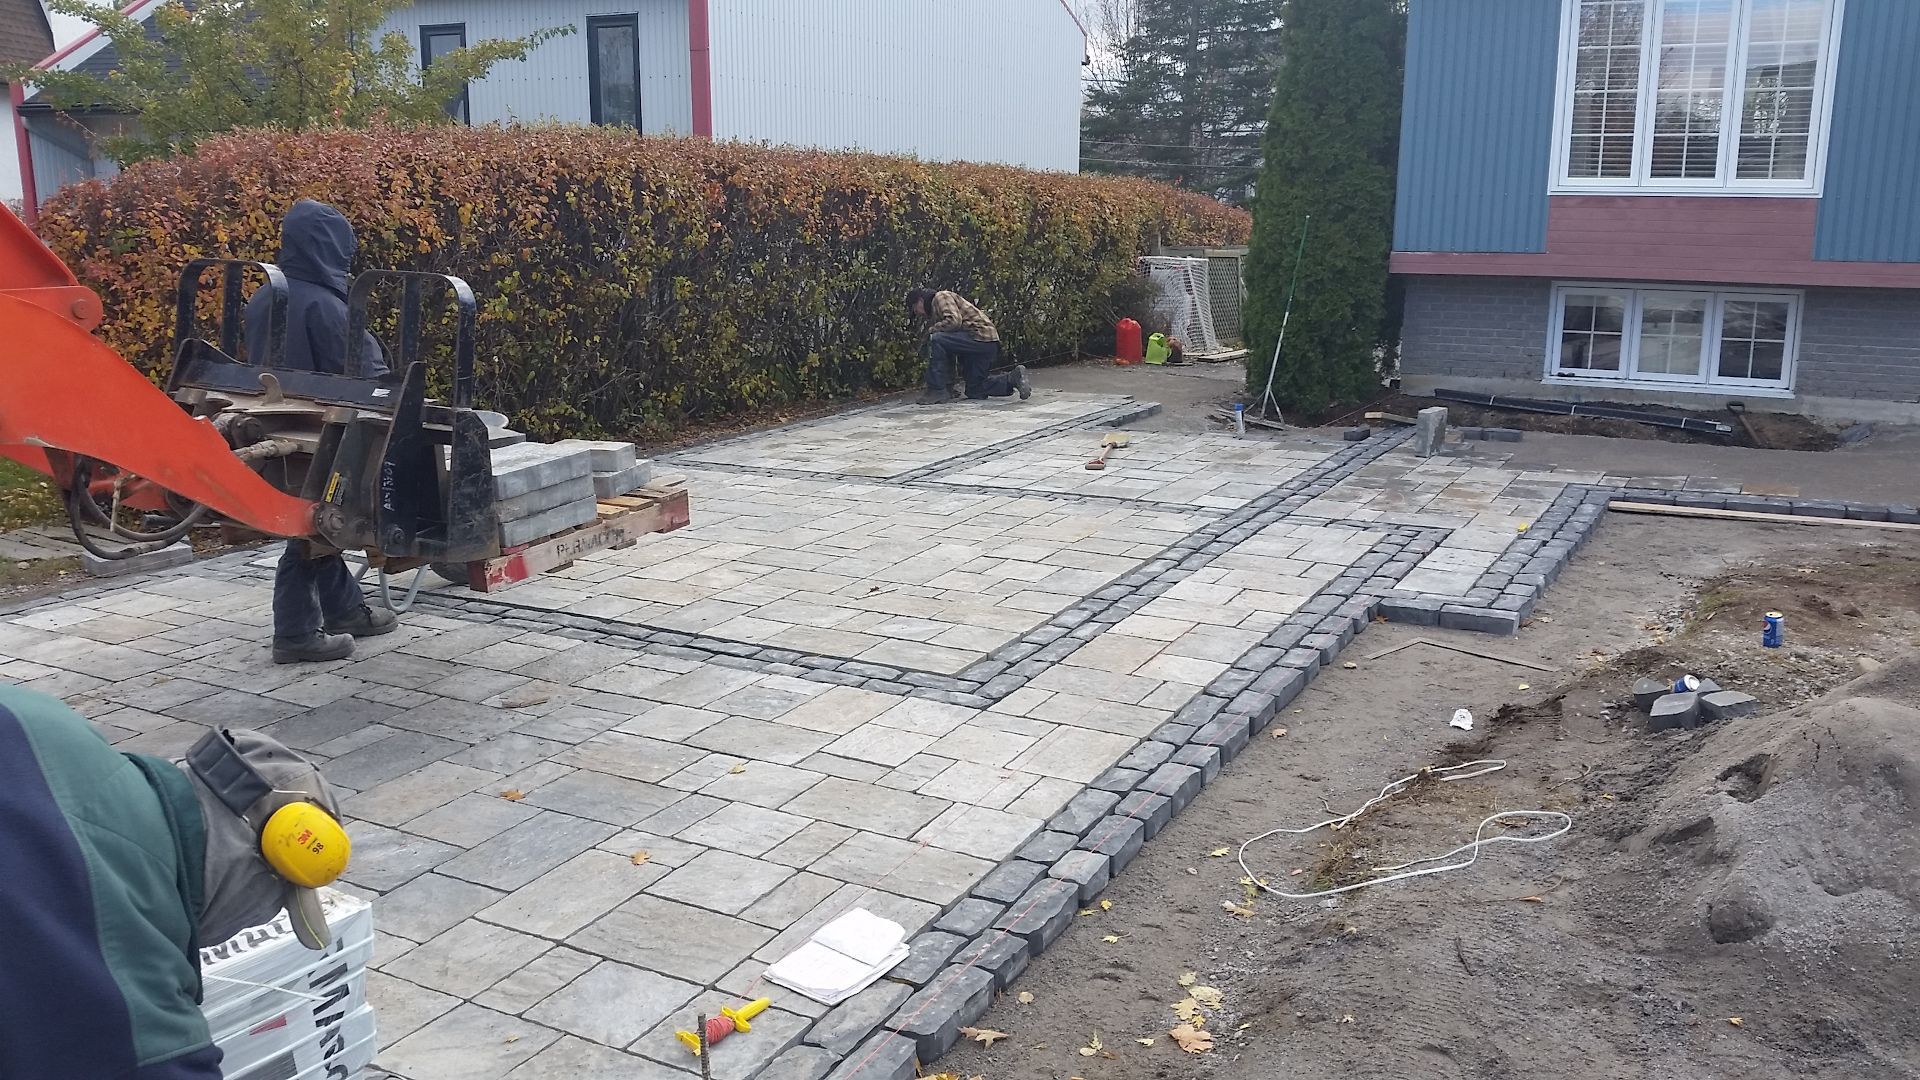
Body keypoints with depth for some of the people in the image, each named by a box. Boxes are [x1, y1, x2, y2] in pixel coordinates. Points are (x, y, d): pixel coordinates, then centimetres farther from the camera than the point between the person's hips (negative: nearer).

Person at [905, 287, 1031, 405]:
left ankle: (938, 391, -18)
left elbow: (954, 321, -20)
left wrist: (931, 330, -4)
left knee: (936, 340, -21)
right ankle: (1012, 380, 9)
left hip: (981, 336, -11)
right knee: (974, 392, 15)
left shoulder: (941, 297, -1)